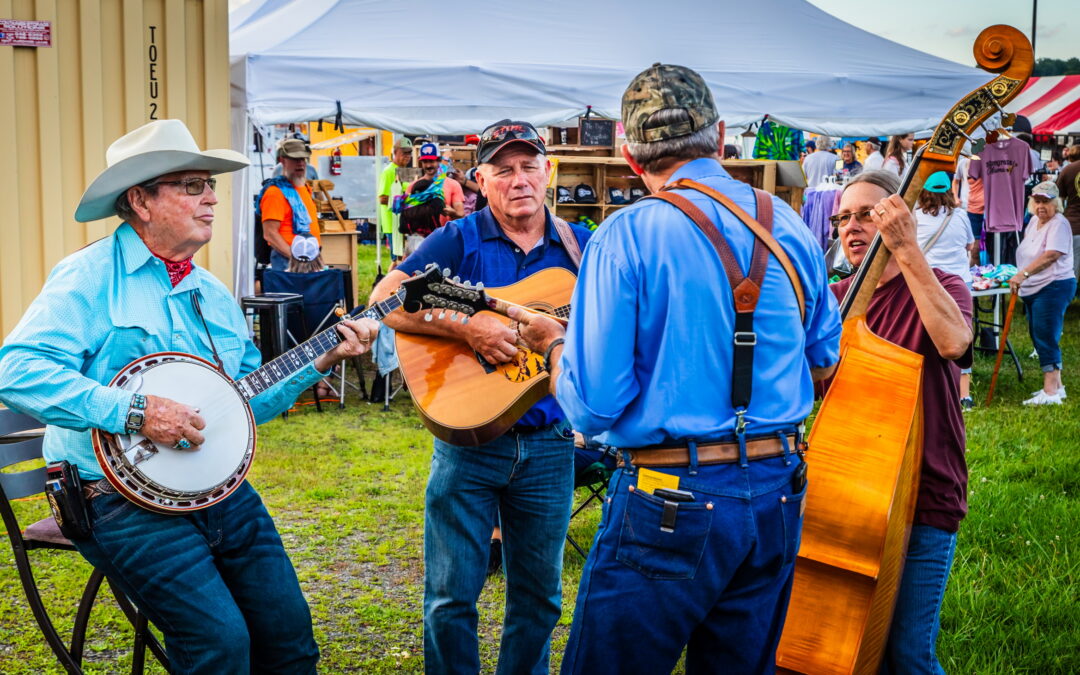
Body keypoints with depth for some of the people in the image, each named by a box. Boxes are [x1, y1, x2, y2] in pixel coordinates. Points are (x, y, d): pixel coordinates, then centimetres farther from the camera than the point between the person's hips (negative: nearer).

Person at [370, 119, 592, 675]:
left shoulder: (579, 246, 5)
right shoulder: (459, 240, -5)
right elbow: (384, 298, -16)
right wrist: (468, 326, -26)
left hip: (549, 444, 3)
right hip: (467, 440, -3)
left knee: (539, 593, 15)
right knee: (451, 595, 4)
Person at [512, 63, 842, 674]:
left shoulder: (628, 234, -13)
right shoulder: (789, 225, 4)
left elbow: (593, 405, -14)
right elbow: (823, 362, 17)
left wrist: (553, 344, 5)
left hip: (671, 500, -6)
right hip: (779, 491, 6)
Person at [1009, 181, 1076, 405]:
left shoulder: (1059, 224, -15)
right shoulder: (1034, 221, 13)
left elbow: (1050, 255, -26)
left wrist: (1023, 274, -33)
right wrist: (1022, 279, 20)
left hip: (1053, 287, -10)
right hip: (1033, 289, 10)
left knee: (1045, 338, -12)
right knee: (1039, 337, 13)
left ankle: (1051, 392, -11)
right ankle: (1056, 386, 22)